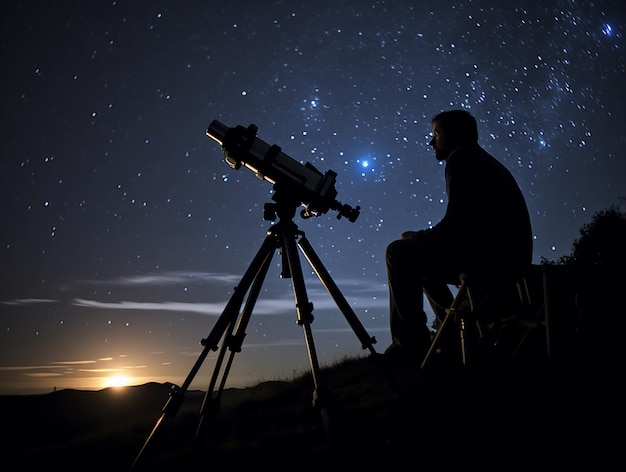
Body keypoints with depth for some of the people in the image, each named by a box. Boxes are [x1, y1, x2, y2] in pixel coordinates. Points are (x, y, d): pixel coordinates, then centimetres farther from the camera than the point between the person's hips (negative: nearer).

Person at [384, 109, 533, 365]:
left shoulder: (460, 157, -3)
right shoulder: (482, 160, 27)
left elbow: (455, 222, -14)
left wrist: (417, 237, 2)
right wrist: (423, 238, 17)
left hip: (495, 251, -10)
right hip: (508, 253, 10)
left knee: (400, 253, -12)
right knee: (422, 261, 25)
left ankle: (412, 344, -11)